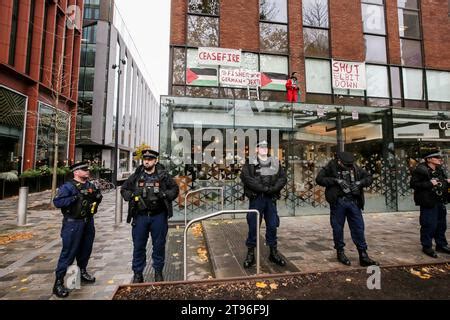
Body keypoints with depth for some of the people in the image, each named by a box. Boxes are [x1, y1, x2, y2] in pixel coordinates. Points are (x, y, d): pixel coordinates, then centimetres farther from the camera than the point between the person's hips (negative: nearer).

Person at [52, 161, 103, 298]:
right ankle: (58, 282, 9)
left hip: (88, 222, 7)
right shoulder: (68, 186, -11)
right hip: (73, 223, -7)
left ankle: (82, 272, 35)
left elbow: (97, 199, 17)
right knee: (69, 252, -3)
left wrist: (97, 196, -5)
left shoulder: (90, 185, 9)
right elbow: (57, 202, -21)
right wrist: (76, 197, -27)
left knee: (86, 249, 17)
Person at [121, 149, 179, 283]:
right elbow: (124, 189, 14)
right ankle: (138, 274, 28)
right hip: (140, 216, 1)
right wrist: (132, 196, -7)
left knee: (159, 245, 11)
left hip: (159, 216, -1)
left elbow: (175, 189, 5)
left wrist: (164, 195, -13)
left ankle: (158, 272, 30)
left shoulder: (163, 175, 0)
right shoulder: (136, 176, 5)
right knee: (138, 246, 10)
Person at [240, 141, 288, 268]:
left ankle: (273, 253, 28)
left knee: (272, 226, 11)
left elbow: (283, 178, 3)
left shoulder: (275, 163, 11)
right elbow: (246, 178, -14)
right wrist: (263, 188, -19)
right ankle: (251, 254, 18)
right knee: (253, 226, 3)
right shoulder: (250, 164, 0)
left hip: (271, 198, 3)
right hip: (256, 198, -3)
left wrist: (273, 189, -14)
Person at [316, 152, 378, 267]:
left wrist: (359, 183, -7)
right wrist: (336, 181, -19)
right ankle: (340, 252, 25)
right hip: (338, 202, -3)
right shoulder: (331, 167, -4)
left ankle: (363, 255, 20)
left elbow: (369, 177, 13)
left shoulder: (355, 167, 8)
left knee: (359, 228, 8)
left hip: (354, 202, 4)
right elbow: (319, 179, -13)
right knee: (338, 228, 7)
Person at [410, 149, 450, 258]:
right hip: (428, 203, -8)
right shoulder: (420, 170, -15)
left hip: (440, 202, 8)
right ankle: (427, 247, 13)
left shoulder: (440, 169, 11)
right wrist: (429, 183, -24)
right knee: (429, 225, -1)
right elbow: (413, 184, -21)